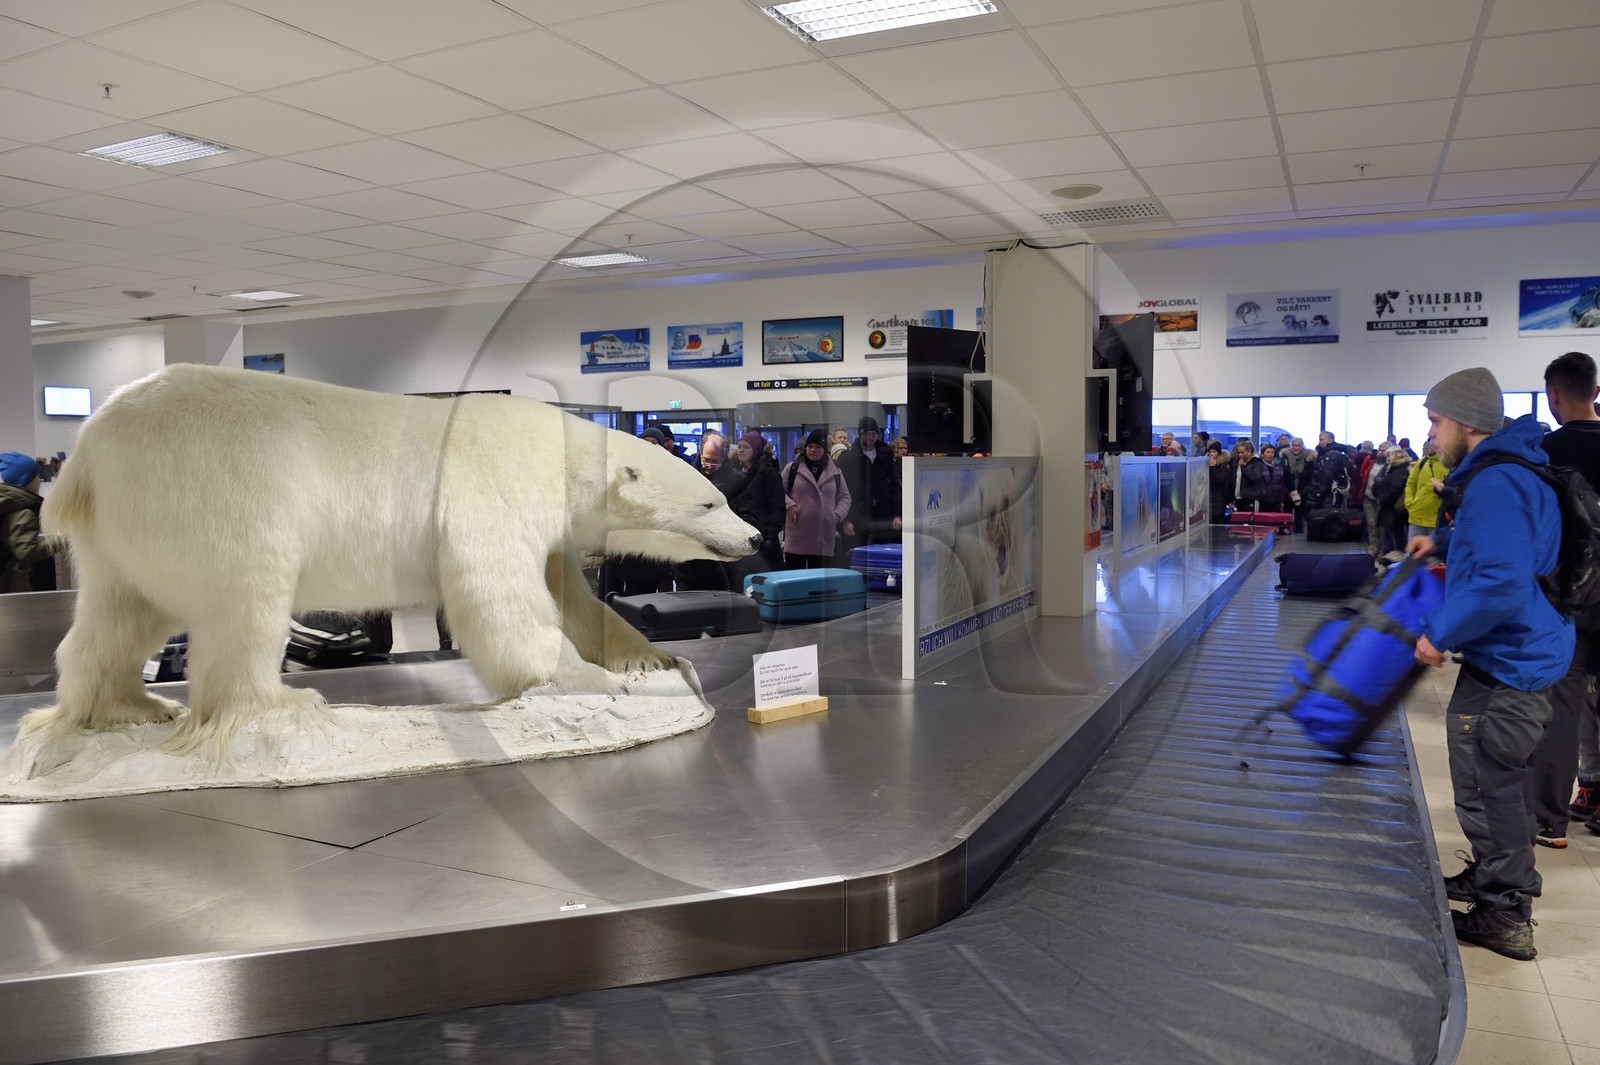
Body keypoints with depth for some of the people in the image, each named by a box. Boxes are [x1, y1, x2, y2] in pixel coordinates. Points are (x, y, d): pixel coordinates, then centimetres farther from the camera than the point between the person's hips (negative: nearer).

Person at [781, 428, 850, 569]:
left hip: (824, 536, 2)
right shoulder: (792, 468, 4)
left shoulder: (835, 472, 11)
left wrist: (838, 514, 1)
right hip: (797, 535, -2)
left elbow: (844, 497, 17)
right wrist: (789, 505, -10)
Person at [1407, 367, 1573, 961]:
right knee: (1497, 779, 23)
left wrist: (1440, 633, -23)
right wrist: (1444, 541, 16)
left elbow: (1501, 585, -33)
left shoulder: (1493, 484, -24)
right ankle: (1493, 877, 39)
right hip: (1522, 652, 10)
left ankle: (1506, 917, 15)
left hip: (1508, 663, -10)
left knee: (1487, 788, 2)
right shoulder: (1510, 469, 9)